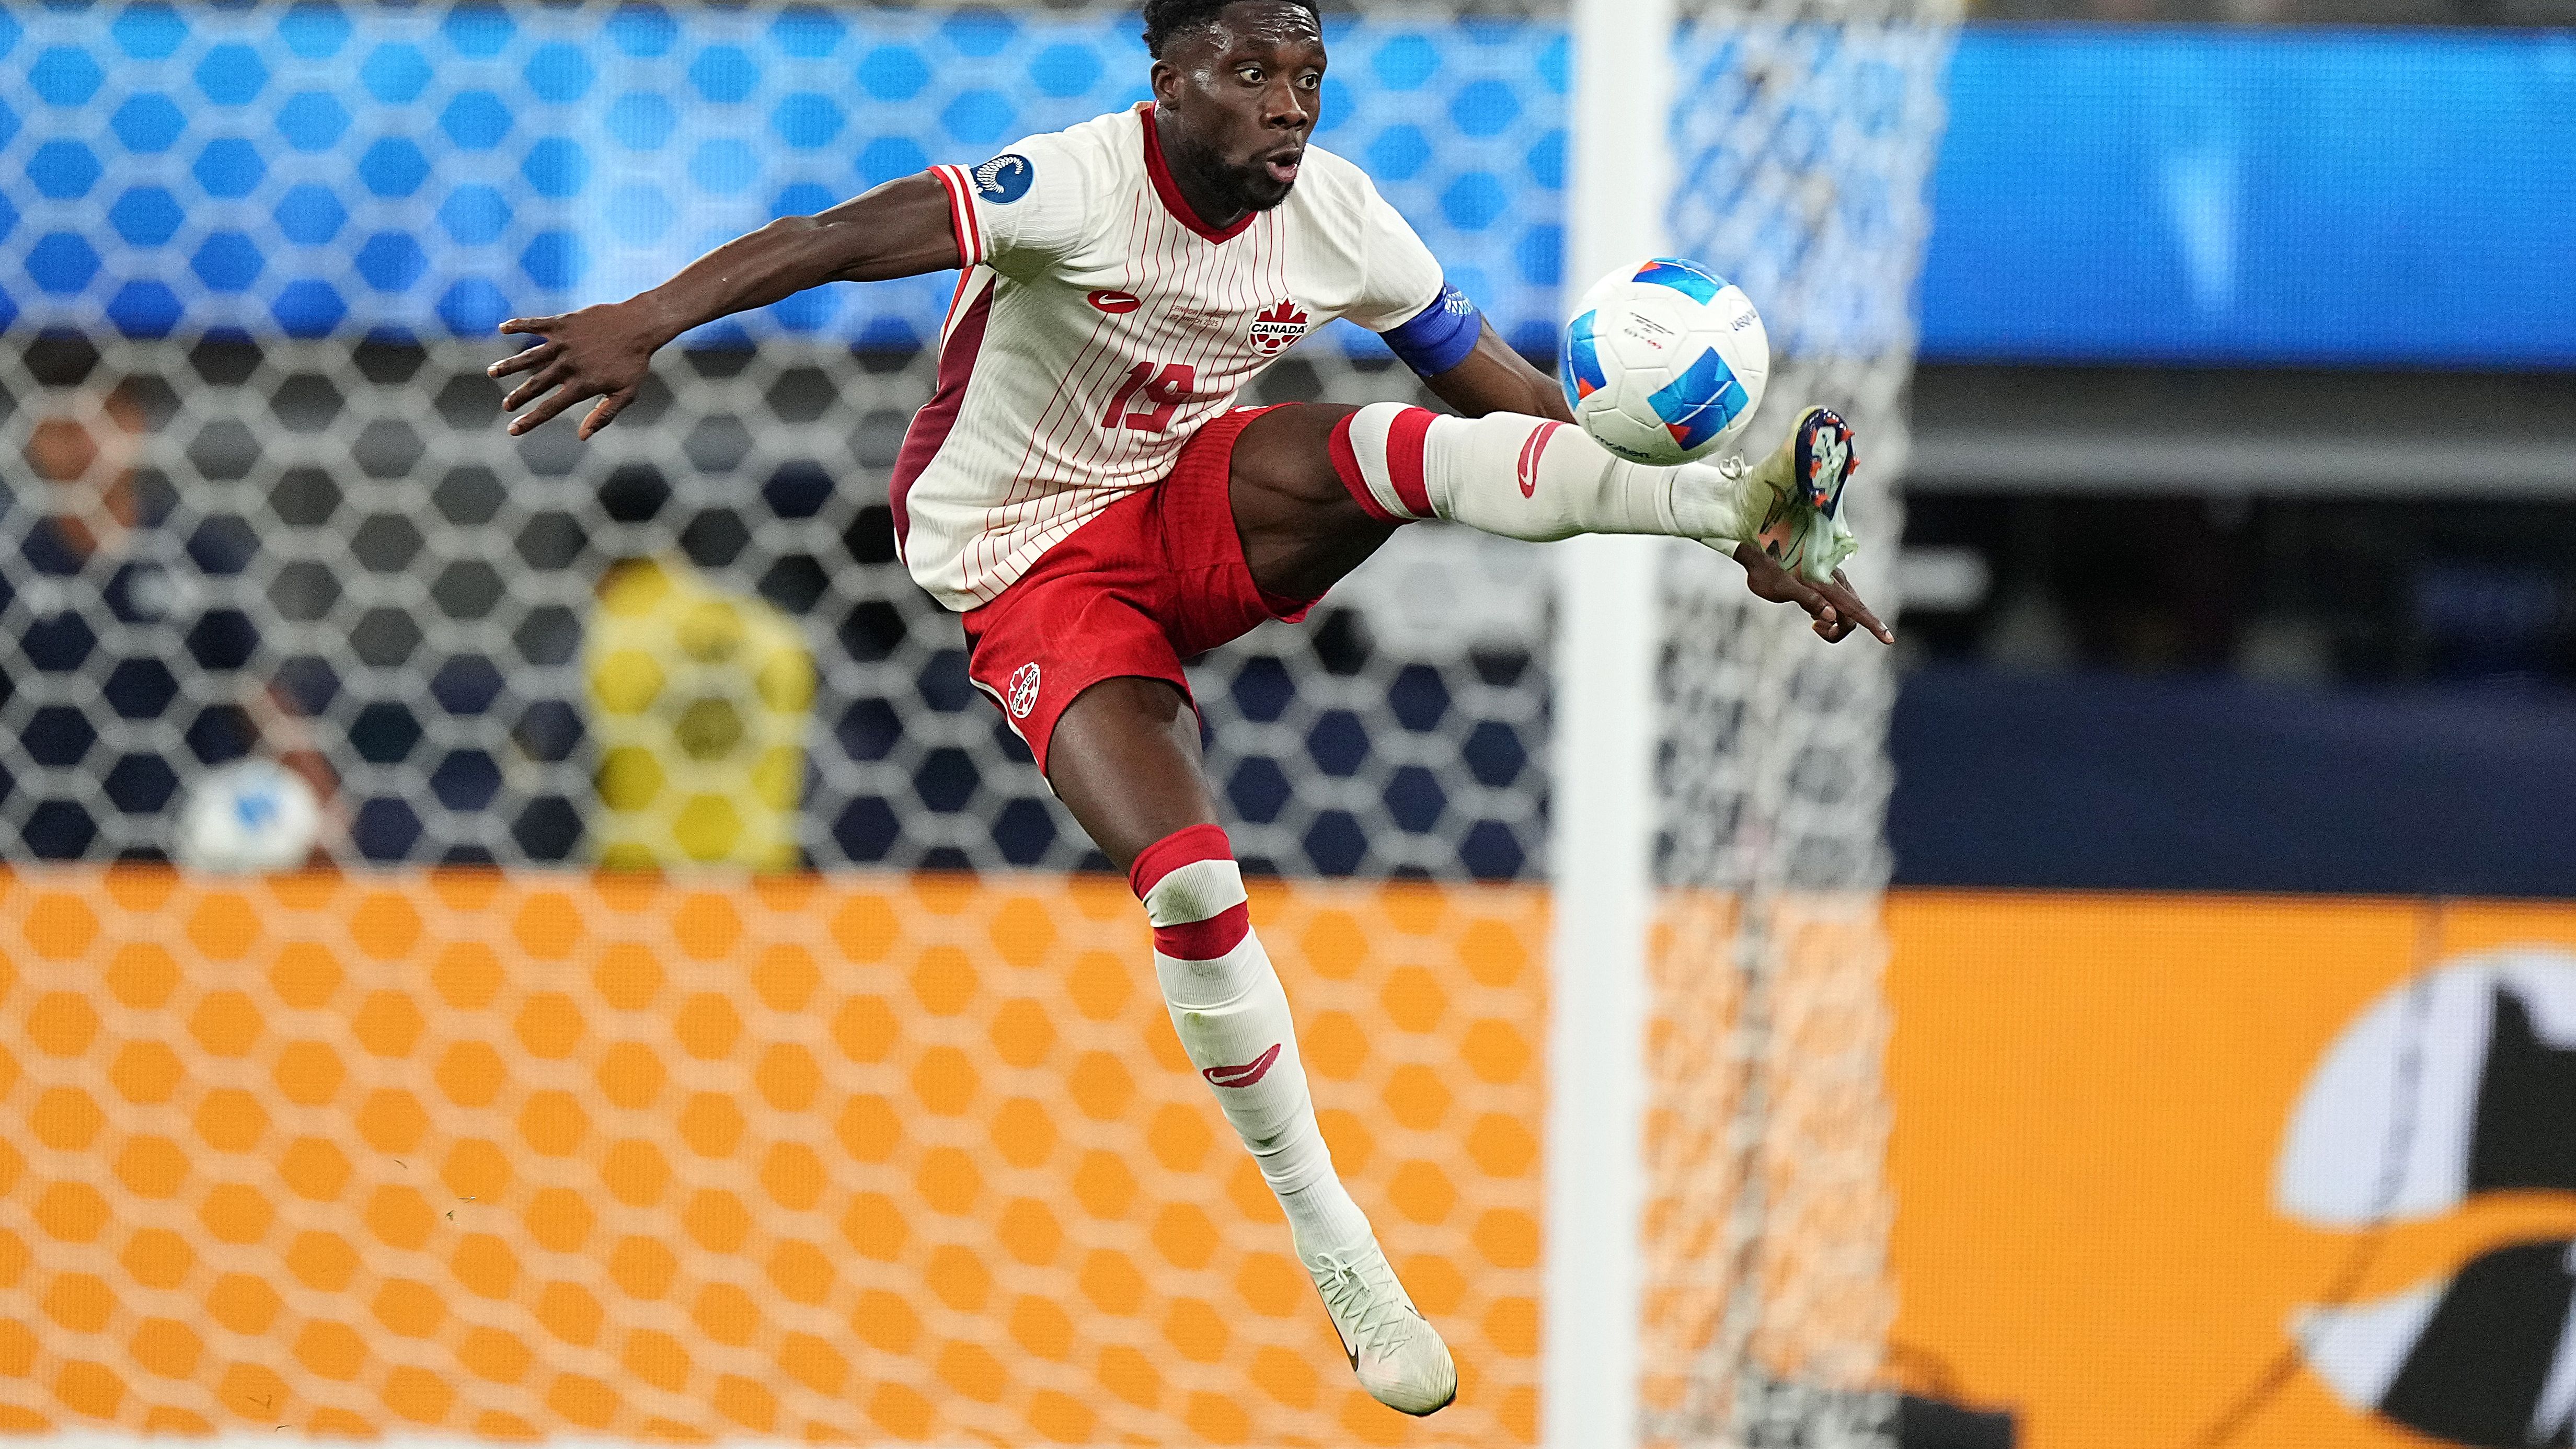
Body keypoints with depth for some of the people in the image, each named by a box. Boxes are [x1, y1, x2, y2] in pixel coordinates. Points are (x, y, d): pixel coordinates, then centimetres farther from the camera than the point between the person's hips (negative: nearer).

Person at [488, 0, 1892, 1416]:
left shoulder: (1339, 220, -9)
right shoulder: (1077, 187, -25)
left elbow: (1514, 395, 0)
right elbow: (837, 238, -39)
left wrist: (1754, 548, -3)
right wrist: (644, 322, -56)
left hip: (1199, 511, 4)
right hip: (1037, 573, -4)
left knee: (1397, 446, -27)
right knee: (1187, 877, -23)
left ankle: (1743, 505, -43)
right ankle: (1332, 1251, -11)